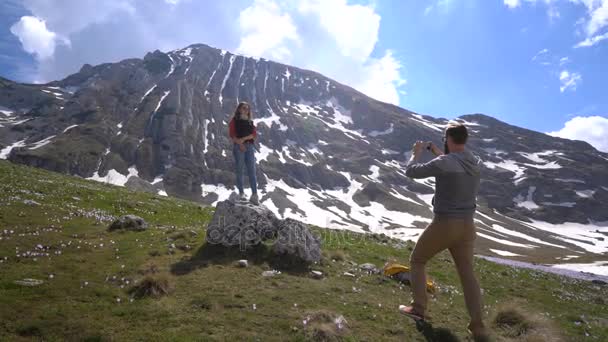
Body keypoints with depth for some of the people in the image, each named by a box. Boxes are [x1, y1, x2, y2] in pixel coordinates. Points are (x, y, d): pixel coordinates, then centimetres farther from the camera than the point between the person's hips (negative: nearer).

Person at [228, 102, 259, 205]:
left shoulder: (250, 121, 17)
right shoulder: (234, 120, 6)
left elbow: (254, 134, 5)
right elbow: (231, 134, -4)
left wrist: (244, 138, -12)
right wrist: (239, 143, -18)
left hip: (249, 146, 3)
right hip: (238, 146, -3)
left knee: (252, 171, -6)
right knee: (239, 170, 1)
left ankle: (254, 195, -10)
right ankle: (241, 193, 10)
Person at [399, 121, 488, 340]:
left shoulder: (443, 163, -19)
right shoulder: (476, 164, 4)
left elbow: (411, 172, -7)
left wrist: (416, 153, 11)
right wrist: (437, 152, 30)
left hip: (444, 225, -6)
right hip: (466, 226, 6)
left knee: (417, 260, 16)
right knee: (467, 275, 13)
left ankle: (418, 308, 17)